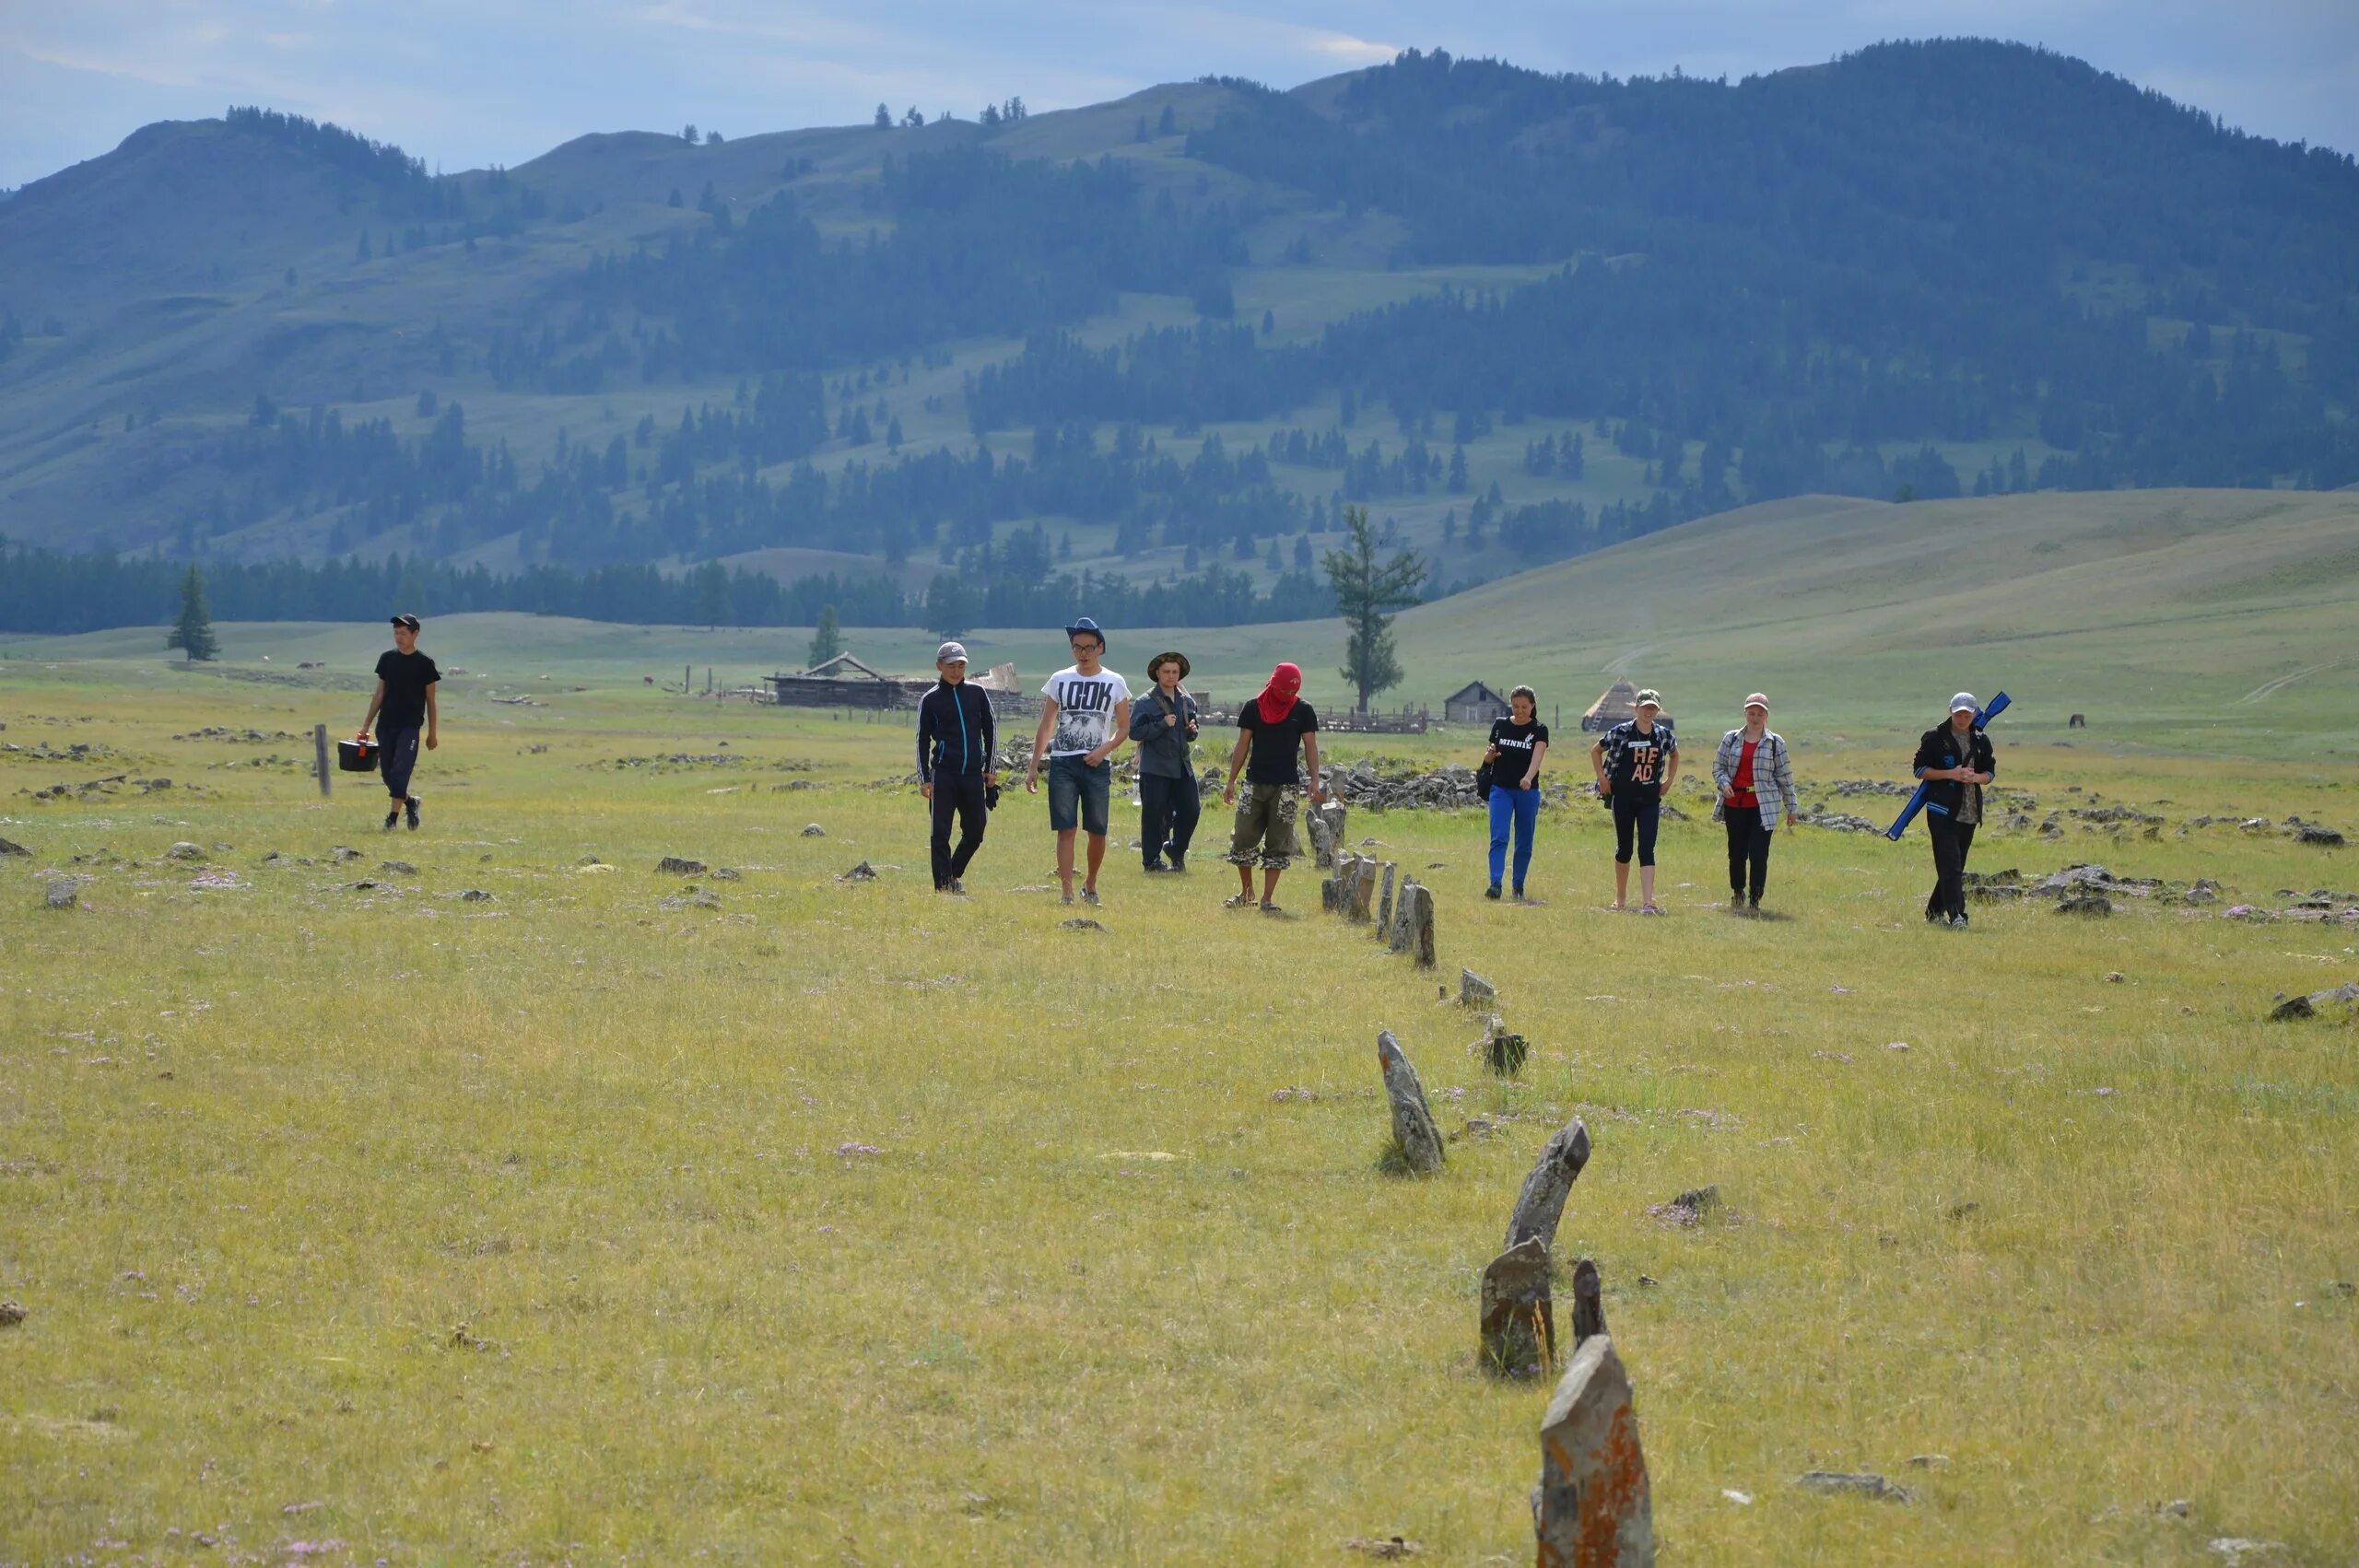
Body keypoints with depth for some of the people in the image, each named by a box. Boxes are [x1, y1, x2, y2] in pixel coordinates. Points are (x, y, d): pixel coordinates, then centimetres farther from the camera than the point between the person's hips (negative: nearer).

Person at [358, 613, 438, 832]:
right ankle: (410, 802, 30)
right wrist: (366, 724, 10)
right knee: (388, 774, 6)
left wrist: (432, 733, 3)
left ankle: (393, 817, -16)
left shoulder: (424, 664, -1)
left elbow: (430, 700, 3)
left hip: (410, 726, -4)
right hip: (386, 724, 4)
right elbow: (380, 694, 13)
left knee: (401, 770, -15)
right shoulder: (387, 658, 9)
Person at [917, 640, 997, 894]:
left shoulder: (977, 694, 8)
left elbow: (990, 731, 13)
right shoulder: (930, 700, 2)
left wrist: (991, 768, 9)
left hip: (973, 774, 2)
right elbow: (923, 741, 5)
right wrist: (924, 779, 0)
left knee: (975, 831, 4)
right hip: (943, 774, -2)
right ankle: (943, 886, 0)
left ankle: (954, 874, 24)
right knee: (941, 834, -3)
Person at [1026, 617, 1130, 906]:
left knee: (1097, 831, 4)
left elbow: (1124, 727, 8)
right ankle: (1067, 893, -8)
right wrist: (1033, 766, 4)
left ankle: (1091, 886, 24)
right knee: (1066, 829, -7)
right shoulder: (1059, 680, 7)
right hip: (1062, 763, 0)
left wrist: (1104, 749, -10)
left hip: (1097, 765, 0)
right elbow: (1046, 727, 9)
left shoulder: (1115, 683, 5)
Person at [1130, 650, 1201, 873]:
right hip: (1155, 769, -5)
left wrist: (1192, 731, 1)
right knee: (1154, 815, -3)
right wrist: (1162, 725, -19)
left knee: (1191, 810, 3)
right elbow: (1134, 731, -12)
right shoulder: (1146, 702, -5)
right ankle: (1152, 860, 6)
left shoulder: (1187, 702, 13)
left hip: (1182, 766, 5)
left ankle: (1176, 850, 25)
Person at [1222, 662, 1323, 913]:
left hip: (1286, 786, -1)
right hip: (1255, 783, 1)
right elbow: (1243, 746, 7)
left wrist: (1315, 781, -10)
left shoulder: (1302, 710, 1)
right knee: (1244, 839, 0)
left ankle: (1267, 899, 5)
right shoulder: (1254, 708, 3)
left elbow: (1310, 747, 1)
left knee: (1278, 845, 0)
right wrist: (1231, 781, 4)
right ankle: (1246, 893, 16)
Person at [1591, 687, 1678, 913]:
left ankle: (1647, 903, -14)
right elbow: (1596, 751, 6)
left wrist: (1668, 781, 13)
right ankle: (1620, 898, 28)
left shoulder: (1663, 735, 1)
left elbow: (1674, 755, 22)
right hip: (1624, 798, -1)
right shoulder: (1621, 732, -7)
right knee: (1624, 848, 10)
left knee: (1647, 849, -8)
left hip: (1650, 800, 1)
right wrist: (1603, 779, 1)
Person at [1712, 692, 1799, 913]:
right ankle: (1737, 892, 31)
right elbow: (1718, 766, 12)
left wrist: (1791, 807, 8)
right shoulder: (1731, 739, 8)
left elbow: (1784, 775, 7)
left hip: (1763, 806, -2)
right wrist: (1723, 784, -10)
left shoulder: (1775, 742, 4)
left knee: (1758, 855, -8)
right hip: (1735, 803, 2)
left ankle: (1755, 900, -2)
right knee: (1736, 852, 9)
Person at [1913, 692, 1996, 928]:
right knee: (1949, 864, -15)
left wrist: (1976, 777, -8)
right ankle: (1956, 914, -23)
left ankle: (1934, 912, 23)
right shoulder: (1935, 737, -1)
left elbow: (1990, 772, 16)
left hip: (1970, 813, 5)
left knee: (1957, 865, 10)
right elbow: (1920, 769, -3)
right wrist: (1950, 774, -15)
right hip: (1942, 810, -5)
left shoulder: (1981, 740, 13)